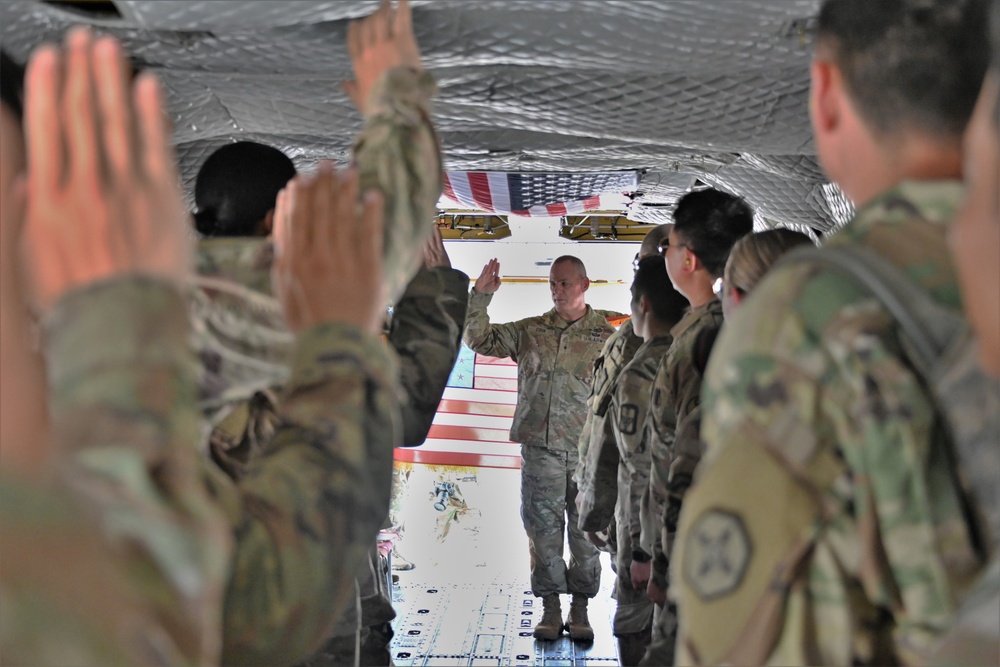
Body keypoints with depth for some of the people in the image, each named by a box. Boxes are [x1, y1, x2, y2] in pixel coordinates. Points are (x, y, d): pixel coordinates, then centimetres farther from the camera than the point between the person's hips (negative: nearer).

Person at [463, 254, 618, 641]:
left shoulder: (605, 336, 4)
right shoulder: (530, 332, 9)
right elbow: (479, 339, 6)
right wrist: (481, 295, -7)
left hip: (588, 450, -1)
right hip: (541, 446, 1)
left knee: (587, 530, 4)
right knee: (543, 527, 3)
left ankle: (580, 609, 16)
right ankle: (550, 608, 12)